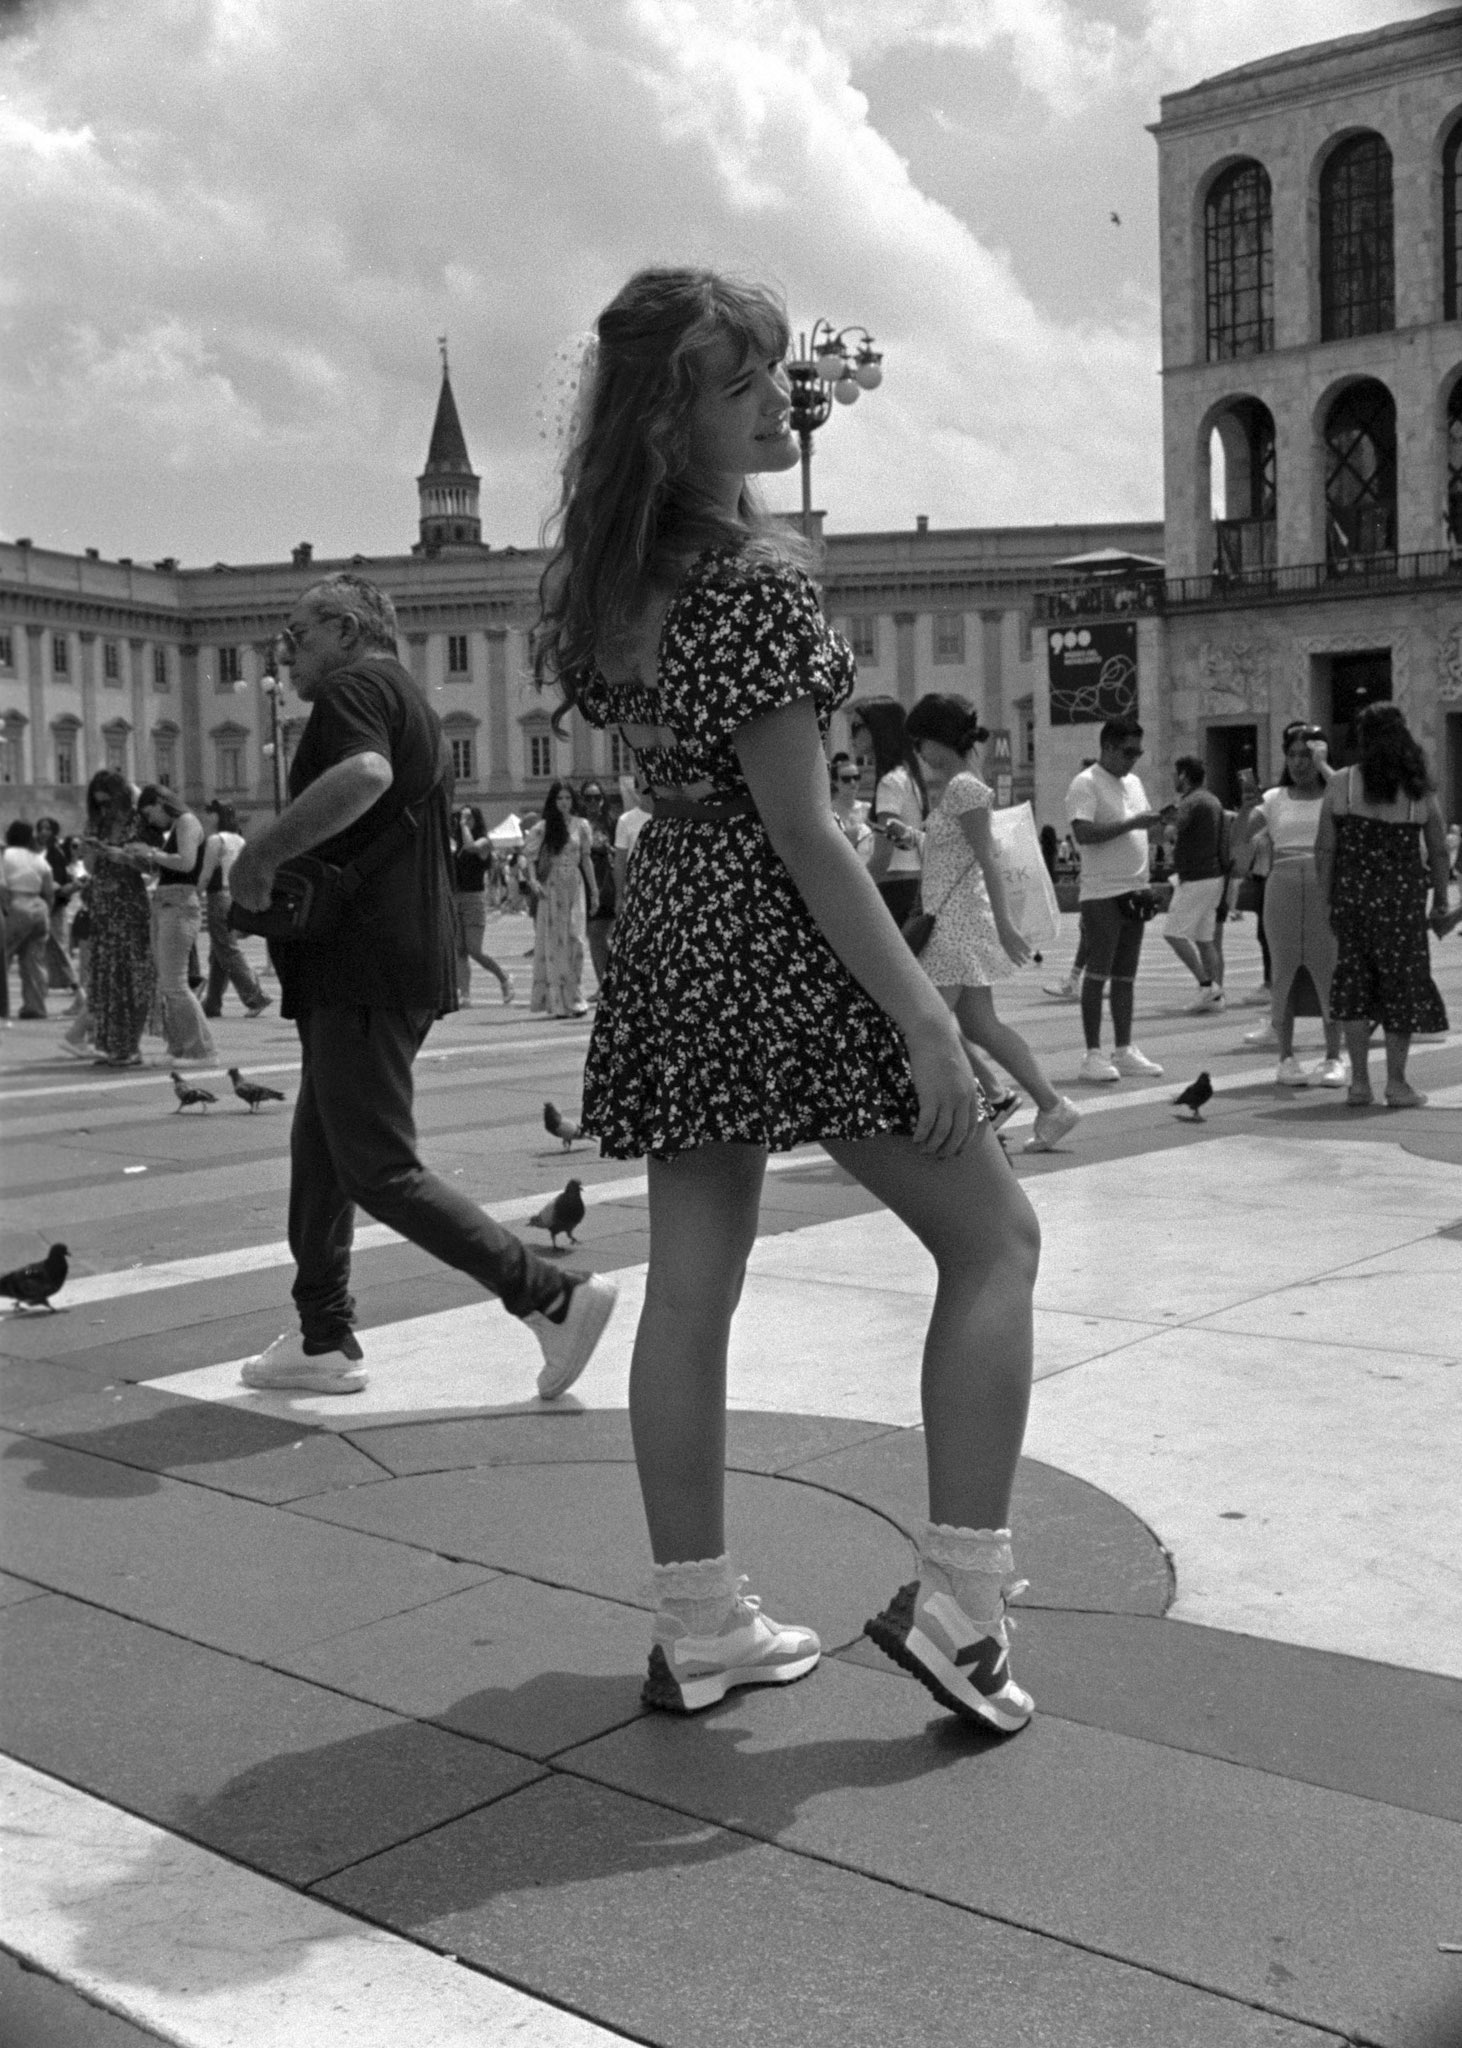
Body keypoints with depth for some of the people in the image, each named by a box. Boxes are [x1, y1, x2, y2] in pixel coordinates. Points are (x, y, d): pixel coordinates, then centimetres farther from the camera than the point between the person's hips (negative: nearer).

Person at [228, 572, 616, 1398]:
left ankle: (556, 1297, -11)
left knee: (381, 1171, -9)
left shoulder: (354, 686, -7)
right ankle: (324, 1341, 21)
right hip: (410, 954, 10)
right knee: (321, 1151, 16)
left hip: (363, 965, -10)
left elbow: (364, 774, -30)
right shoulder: (414, 705, 24)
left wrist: (262, 852, -23)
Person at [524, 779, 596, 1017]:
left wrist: (594, 891, 12)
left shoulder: (581, 826, 7)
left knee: (575, 939, -7)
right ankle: (556, 1002, 4)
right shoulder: (543, 828, 2)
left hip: (575, 886, 1)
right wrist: (533, 880, -14)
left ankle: (574, 998, -1)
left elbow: (586, 859, 12)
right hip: (550, 888, -1)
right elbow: (529, 857, 1)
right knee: (553, 942, 0)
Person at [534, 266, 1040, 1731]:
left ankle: (698, 1627, 21)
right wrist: (922, 1014, -17)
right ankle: (956, 1599, 5)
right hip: (780, 939, -8)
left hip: (664, 934, 8)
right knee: (994, 1237, 6)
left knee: (689, 1289, 11)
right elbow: (801, 828, -19)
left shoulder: (610, 570, 8)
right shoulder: (753, 577, -17)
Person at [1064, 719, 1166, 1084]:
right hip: (1102, 892, -8)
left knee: (1125, 974, 10)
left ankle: (1124, 1050, 16)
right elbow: (1083, 833, -20)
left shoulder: (1133, 782, 17)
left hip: (1134, 890, 8)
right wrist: (1131, 823, -23)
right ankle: (1093, 1054, 0)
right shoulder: (1086, 784, -9)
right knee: (1097, 973, -4)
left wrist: (1157, 821, 2)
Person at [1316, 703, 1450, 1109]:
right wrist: (1441, 898, 15)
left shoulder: (1341, 784, -3)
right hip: (1403, 896, -1)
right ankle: (1396, 1083, 10)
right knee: (1402, 982, 9)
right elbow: (1438, 852, 3)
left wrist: (1326, 897, 6)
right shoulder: (1419, 790, -2)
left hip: (1352, 894, 1)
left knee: (1354, 983, 11)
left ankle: (1359, 1082, 11)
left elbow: (1324, 848, -3)